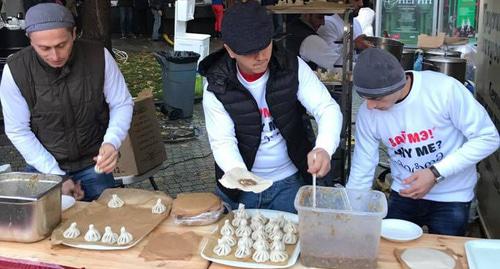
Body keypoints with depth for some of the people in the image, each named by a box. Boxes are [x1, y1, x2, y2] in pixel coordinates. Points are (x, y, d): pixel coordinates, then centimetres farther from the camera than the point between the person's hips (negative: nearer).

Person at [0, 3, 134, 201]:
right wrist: (55, 176, -16)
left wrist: (111, 142, -24)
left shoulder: (98, 56, -16)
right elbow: (18, 131, -10)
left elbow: (122, 104, -5)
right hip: (43, 166, 0)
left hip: (93, 163, 0)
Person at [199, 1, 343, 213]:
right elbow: (222, 142, -16)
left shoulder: (293, 68, -12)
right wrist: (238, 173, -39)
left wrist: (324, 148, -39)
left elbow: (328, 109, -17)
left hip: (289, 184, 1)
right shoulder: (217, 87, -14)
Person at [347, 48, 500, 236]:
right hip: (403, 194, 3)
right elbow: (361, 173, -4)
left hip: (451, 198, -3)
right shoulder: (367, 113, -13)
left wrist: (436, 173, -24)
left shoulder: (445, 89, -25)